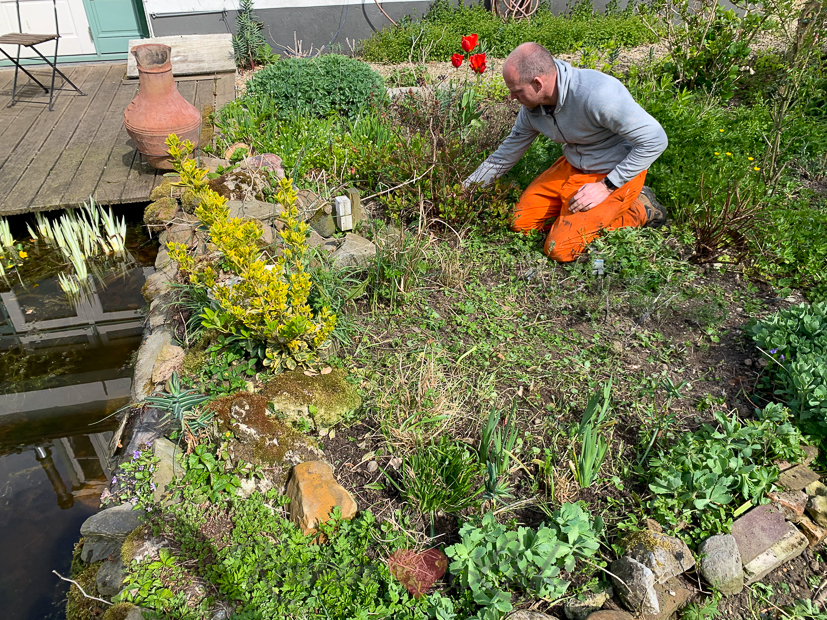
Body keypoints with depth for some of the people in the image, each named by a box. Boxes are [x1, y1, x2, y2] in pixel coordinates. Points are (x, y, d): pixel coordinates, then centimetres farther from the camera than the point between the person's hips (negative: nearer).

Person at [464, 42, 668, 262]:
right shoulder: (532, 106, -9)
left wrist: (606, 186, -23)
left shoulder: (596, 94, -32)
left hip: (616, 172, -7)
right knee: (521, 222, 0)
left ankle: (637, 211, 3)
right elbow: (507, 154, 6)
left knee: (561, 250, -15)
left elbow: (655, 140, -25)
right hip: (573, 166, 7)